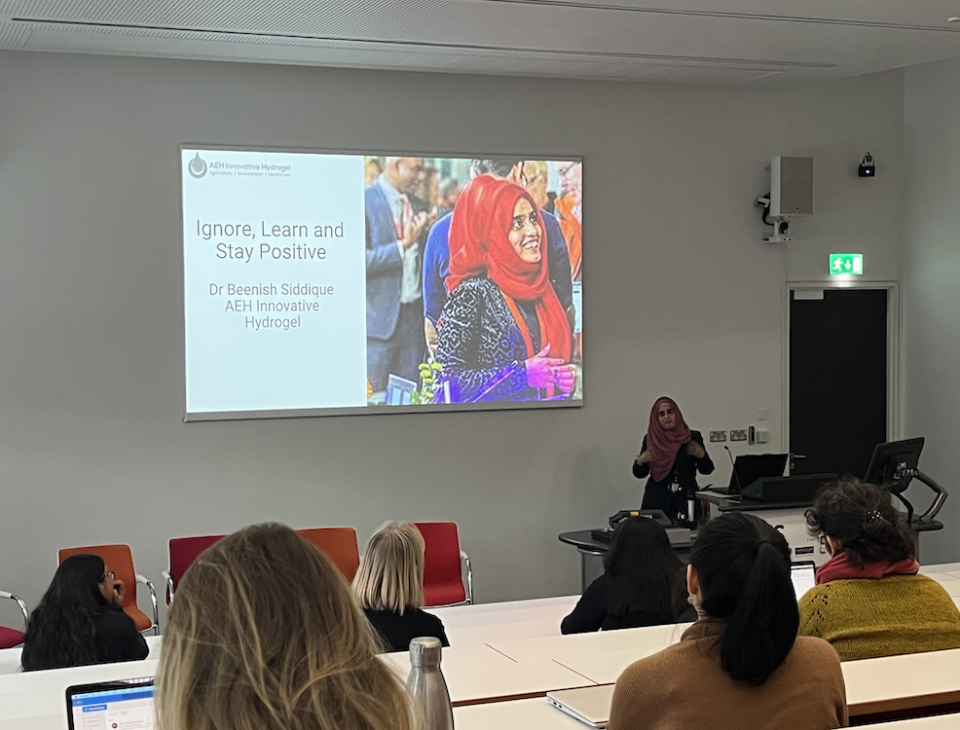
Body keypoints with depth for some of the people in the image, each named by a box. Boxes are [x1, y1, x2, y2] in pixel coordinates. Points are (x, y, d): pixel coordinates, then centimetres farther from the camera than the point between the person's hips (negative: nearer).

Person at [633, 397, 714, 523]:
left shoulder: (693, 437, 4)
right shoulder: (650, 439, 5)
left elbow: (707, 469, 3)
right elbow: (639, 474, 9)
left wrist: (700, 455, -15)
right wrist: (640, 461, -11)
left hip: (686, 500, 0)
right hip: (657, 501, 0)